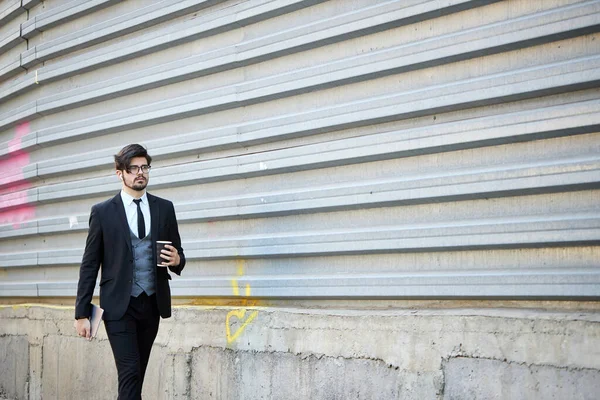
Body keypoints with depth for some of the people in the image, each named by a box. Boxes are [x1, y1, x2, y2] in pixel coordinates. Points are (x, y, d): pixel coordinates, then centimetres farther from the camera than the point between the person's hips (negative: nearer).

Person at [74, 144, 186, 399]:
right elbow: (89, 265, 0)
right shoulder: (103, 212, 0)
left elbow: (177, 254, 15)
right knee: (130, 374, -11)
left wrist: (177, 260, -11)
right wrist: (82, 313, -4)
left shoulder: (164, 208, 8)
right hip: (119, 306, -3)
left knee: (136, 374, 10)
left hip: (152, 304, 4)